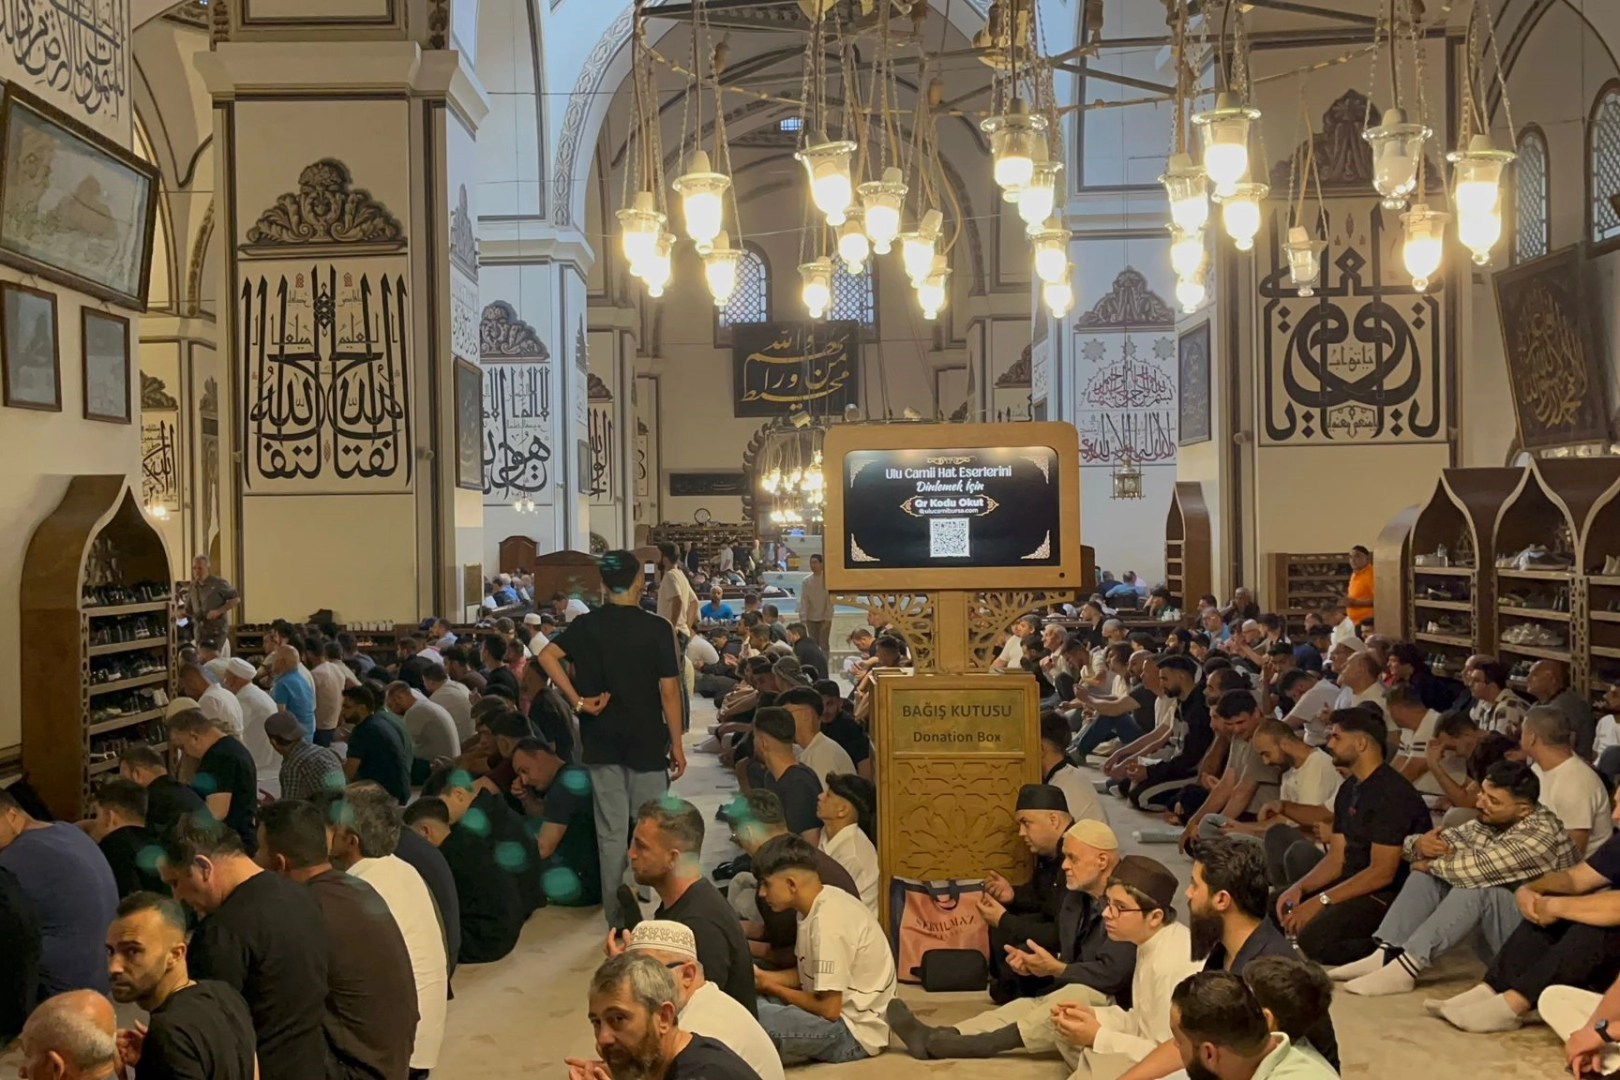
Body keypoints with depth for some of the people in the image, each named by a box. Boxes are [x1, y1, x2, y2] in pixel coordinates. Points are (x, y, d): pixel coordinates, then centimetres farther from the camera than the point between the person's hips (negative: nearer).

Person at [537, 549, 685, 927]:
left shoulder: (586, 625, 1)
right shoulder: (656, 628, -9)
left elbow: (547, 655, -11)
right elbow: (669, 691, -9)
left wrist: (577, 700, -8)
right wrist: (677, 745, -1)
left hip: (602, 743, 3)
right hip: (647, 743, -3)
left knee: (611, 832, 8)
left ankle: (616, 920, 13)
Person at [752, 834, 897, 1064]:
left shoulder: (827, 922, -24)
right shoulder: (820, 903, 3)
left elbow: (828, 1009, -22)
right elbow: (807, 974, 16)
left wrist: (770, 987, -9)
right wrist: (762, 977, 0)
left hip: (855, 1032, -10)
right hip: (844, 1012, 10)